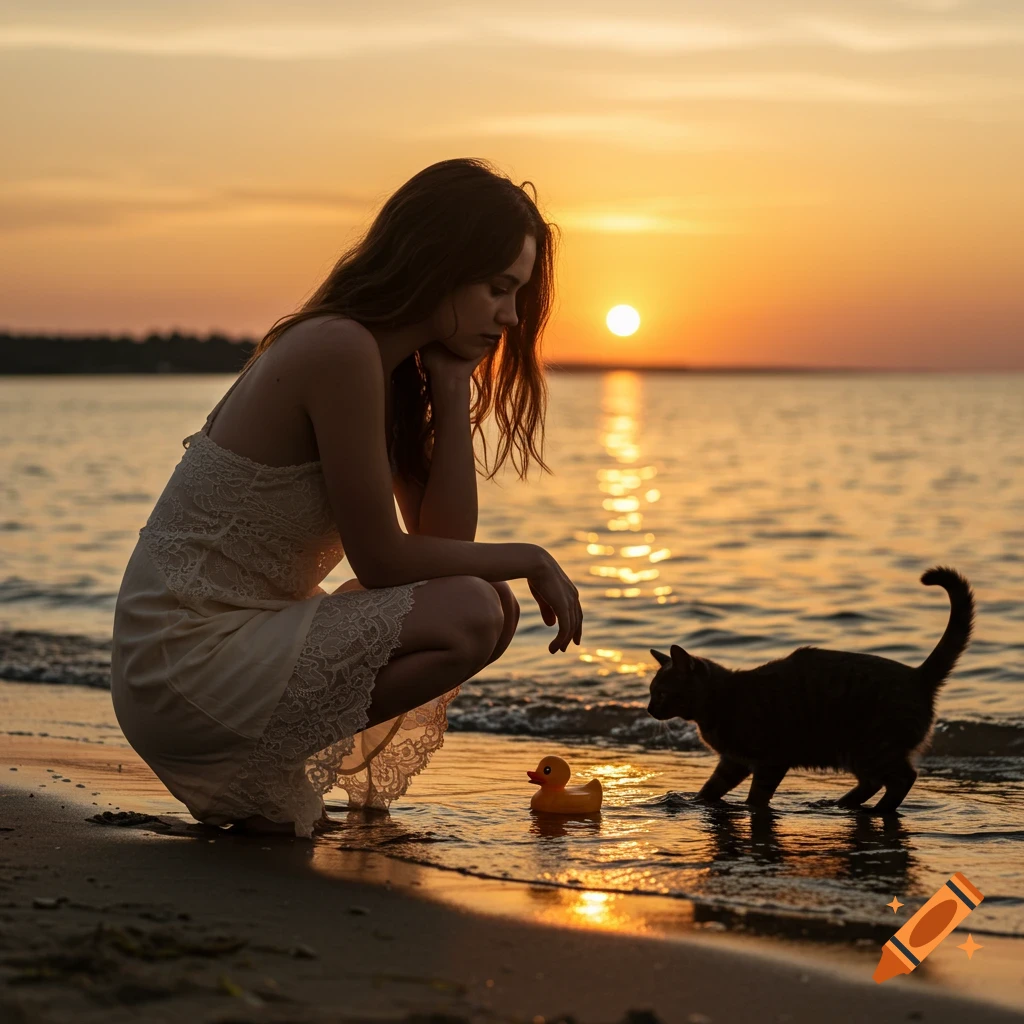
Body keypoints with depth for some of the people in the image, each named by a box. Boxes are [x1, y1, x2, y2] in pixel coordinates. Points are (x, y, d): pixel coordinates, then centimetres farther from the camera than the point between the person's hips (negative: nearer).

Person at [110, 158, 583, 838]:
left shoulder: (392, 366, 13)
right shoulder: (339, 351, -17)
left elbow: (447, 539, 6)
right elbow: (383, 560, -15)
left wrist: (454, 389, 1)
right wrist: (529, 560, -4)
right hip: (185, 663, -10)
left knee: (491, 605, 13)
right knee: (471, 616, -20)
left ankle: (256, 770, 11)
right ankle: (254, 776, -8)